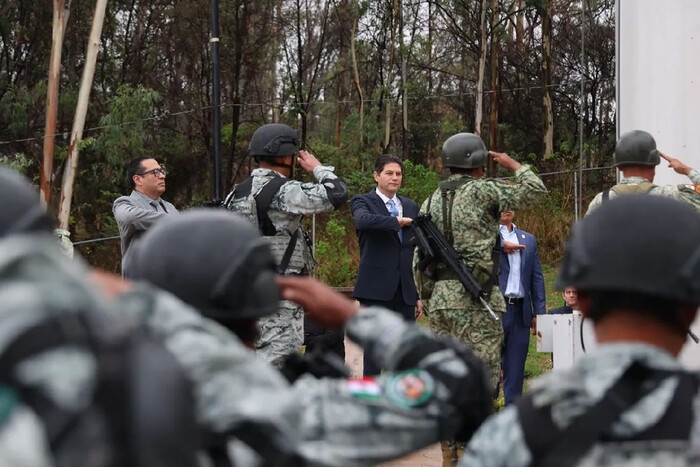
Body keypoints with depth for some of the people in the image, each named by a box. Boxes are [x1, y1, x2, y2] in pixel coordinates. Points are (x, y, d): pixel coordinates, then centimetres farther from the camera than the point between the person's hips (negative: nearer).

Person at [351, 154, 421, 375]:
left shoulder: (411, 206, 16)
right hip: (376, 288, -5)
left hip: (405, 290, 5)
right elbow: (363, 220, -27)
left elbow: (417, 251, 17)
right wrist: (397, 221, -15)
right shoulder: (363, 201, -1)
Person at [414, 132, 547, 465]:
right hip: (473, 297, -7)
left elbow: (419, 260, 14)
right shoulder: (480, 191, -5)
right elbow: (534, 191, -2)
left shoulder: (431, 202, 14)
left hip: (440, 298, 7)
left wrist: (427, 296, 22)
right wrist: (513, 165, 14)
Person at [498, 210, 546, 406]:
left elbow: (537, 278, 13)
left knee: (515, 368, 7)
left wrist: (539, 312, 7)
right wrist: (502, 245, -16)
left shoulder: (528, 240, 16)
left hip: (521, 311, 4)